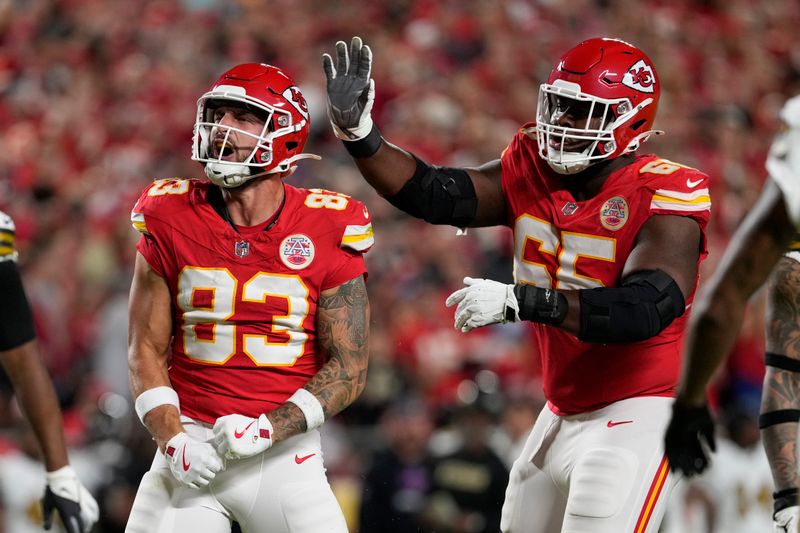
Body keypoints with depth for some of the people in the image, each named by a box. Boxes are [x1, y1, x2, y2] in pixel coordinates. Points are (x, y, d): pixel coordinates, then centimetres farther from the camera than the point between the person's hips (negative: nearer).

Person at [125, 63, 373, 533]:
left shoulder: (325, 234, -4)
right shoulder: (174, 223, 1)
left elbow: (349, 368, -4)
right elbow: (147, 349, 4)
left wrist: (269, 430, -16)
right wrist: (173, 439, -10)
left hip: (285, 455, -1)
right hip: (193, 439, 1)